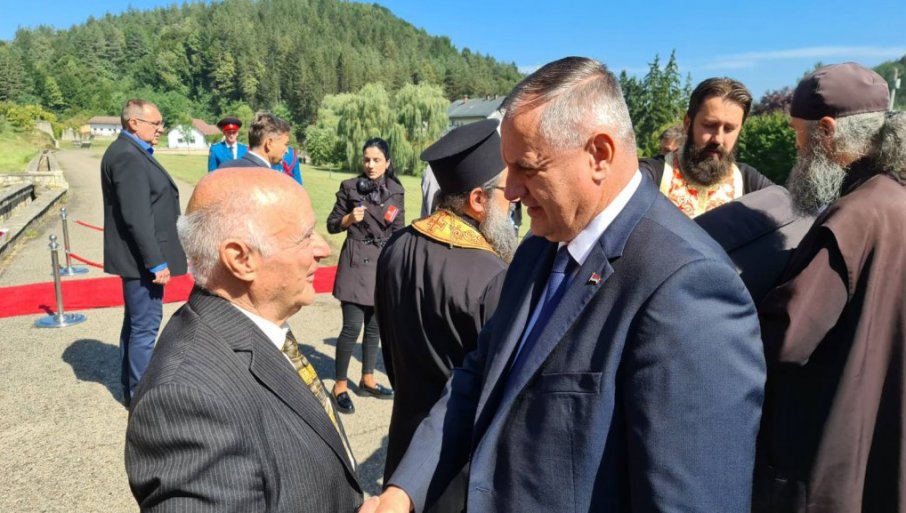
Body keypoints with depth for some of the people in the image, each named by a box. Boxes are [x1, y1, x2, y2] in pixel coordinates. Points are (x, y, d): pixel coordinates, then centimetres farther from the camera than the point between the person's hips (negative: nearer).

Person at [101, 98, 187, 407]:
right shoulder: (127, 156, -18)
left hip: (139, 257, 11)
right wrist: (156, 263, -22)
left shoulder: (133, 152, 13)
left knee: (135, 322, 18)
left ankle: (131, 387, 32)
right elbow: (136, 217, -24)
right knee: (145, 325, -2)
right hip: (141, 259, -11)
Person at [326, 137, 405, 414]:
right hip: (356, 261, -4)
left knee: (375, 325, 13)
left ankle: (367, 380, 28)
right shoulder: (349, 187, -2)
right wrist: (349, 219, -15)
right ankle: (340, 385, 9)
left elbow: (399, 232, 12)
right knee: (352, 326, -6)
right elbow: (332, 225, 2)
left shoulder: (395, 191, 6)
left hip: (385, 262, 4)